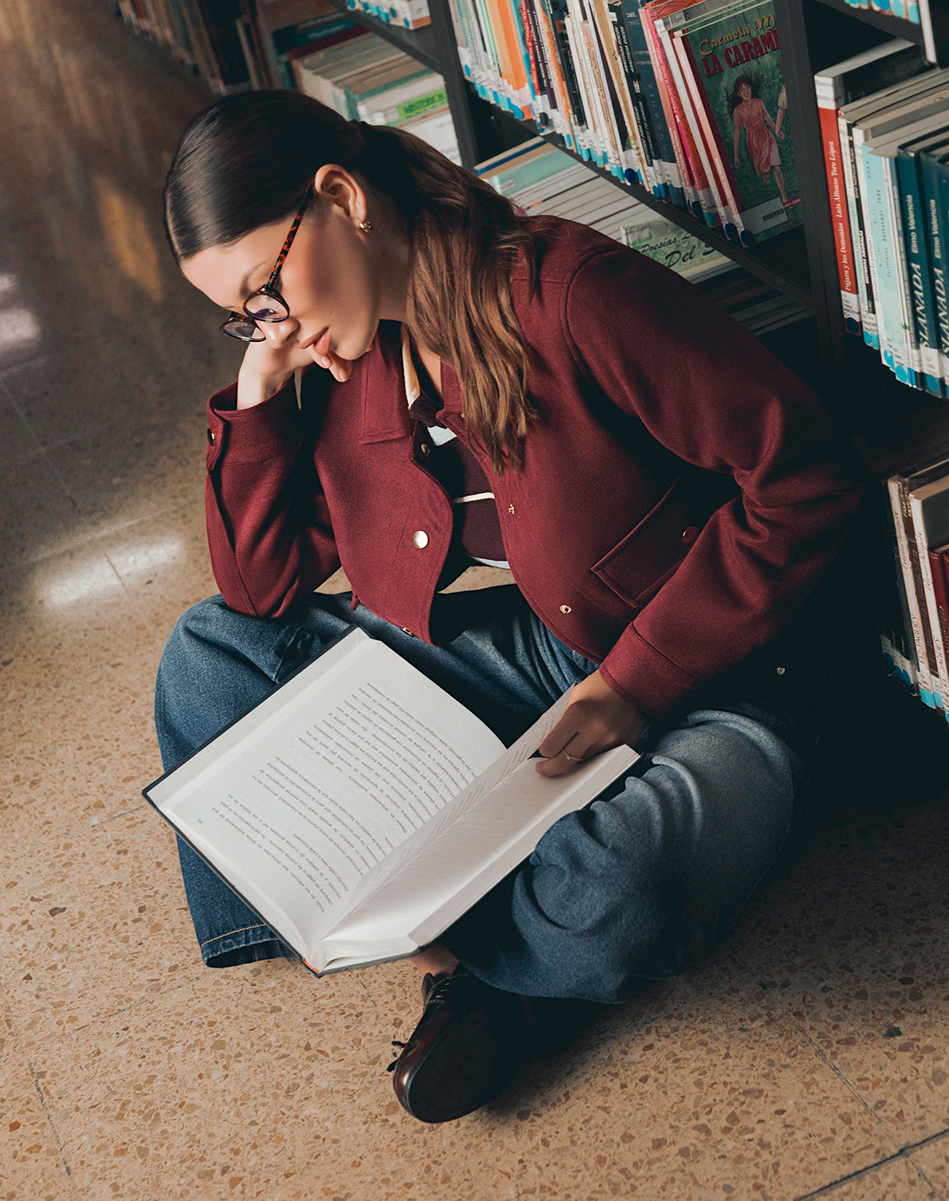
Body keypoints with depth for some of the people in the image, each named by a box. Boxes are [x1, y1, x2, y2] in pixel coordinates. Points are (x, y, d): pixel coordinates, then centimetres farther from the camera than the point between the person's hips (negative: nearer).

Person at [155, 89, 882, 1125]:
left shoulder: (569, 293, -23)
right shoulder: (343, 359, 1)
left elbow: (808, 474, -22)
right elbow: (262, 588, 7)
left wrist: (636, 680, -21)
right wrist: (255, 396, -6)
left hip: (714, 677, -7)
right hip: (547, 656, 8)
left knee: (610, 908, -39)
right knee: (210, 651, 3)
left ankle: (432, 926, -1)